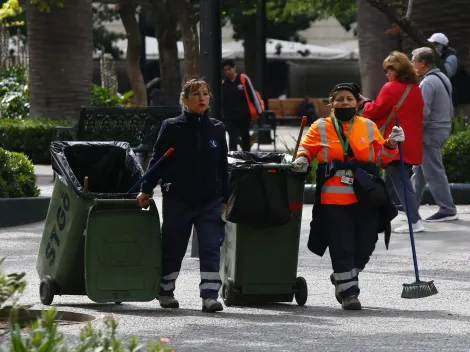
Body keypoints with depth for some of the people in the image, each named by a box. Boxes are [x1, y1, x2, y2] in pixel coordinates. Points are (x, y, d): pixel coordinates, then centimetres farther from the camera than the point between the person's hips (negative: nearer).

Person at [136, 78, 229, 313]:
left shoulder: (217, 129, 7)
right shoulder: (172, 128, -2)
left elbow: (223, 167, 13)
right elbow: (157, 160, 2)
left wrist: (224, 199, 13)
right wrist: (146, 190, -2)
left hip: (209, 201, 2)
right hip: (177, 200, -2)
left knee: (211, 248, -8)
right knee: (172, 248, 10)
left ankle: (210, 295, -8)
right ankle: (165, 292, 27)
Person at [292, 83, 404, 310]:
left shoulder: (369, 127, 12)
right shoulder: (320, 127, 7)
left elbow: (381, 157, 11)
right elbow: (307, 148, 10)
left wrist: (391, 144, -8)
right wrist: (302, 159, -11)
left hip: (365, 198, 2)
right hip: (333, 199, -2)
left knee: (364, 246, 7)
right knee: (341, 247, -6)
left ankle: (342, 278, 31)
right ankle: (348, 291, 1)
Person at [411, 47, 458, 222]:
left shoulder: (427, 83, -18)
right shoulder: (442, 78, 13)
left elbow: (423, 112, -23)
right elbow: (450, 108, 18)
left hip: (430, 132, -10)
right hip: (443, 128, 10)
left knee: (434, 172, -5)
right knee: (419, 168, 17)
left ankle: (447, 210, -3)